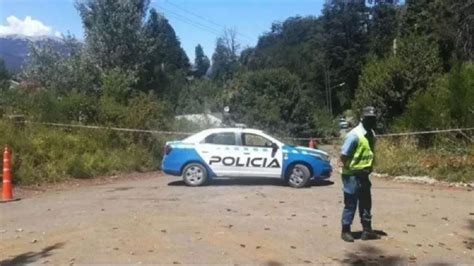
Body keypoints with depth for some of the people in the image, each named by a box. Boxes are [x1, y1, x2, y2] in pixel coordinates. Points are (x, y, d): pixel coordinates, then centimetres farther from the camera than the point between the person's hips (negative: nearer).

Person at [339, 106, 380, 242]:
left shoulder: (371, 134, 6)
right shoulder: (354, 135, -20)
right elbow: (343, 155, -19)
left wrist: (368, 169, 11)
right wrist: (350, 169, -12)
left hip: (364, 175, 8)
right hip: (352, 175, -8)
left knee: (366, 203, 13)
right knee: (350, 204, 1)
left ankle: (367, 230, 23)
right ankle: (345, 231, 14)